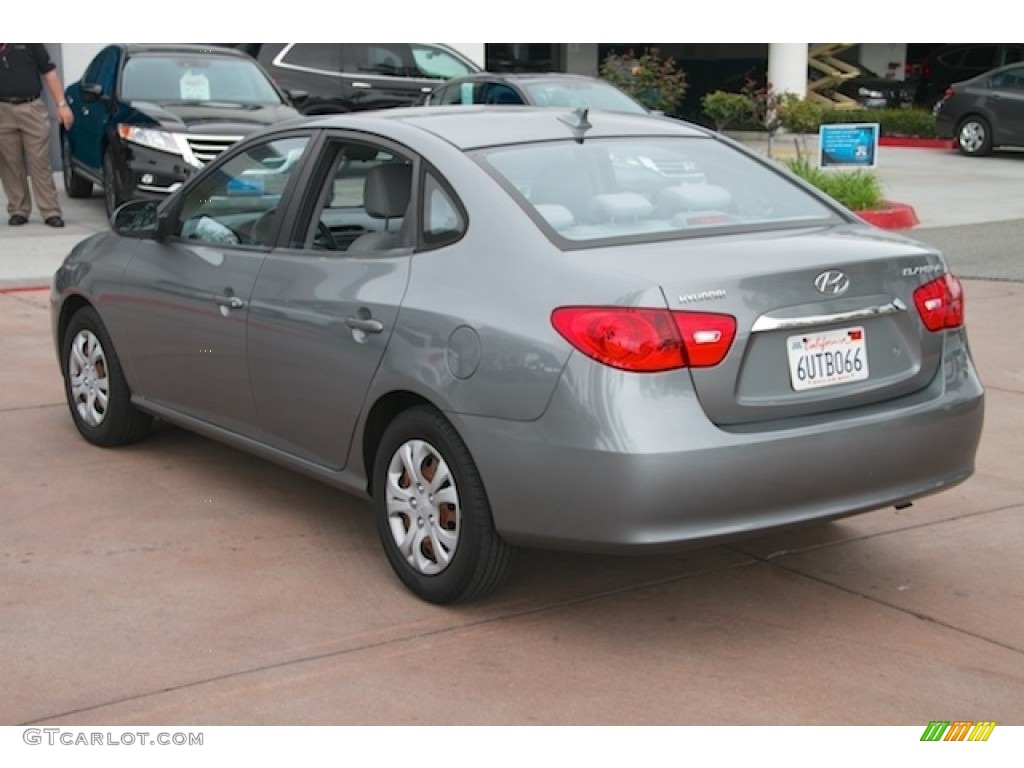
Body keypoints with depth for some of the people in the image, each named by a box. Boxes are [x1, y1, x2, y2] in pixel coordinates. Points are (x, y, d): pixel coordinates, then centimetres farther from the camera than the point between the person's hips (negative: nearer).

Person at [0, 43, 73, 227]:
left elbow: (49, 72, 5)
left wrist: (61, 104, -1)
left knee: (40, 163, -2)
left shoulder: (29, 43, 5)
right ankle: (18, 210, 15)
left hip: (32, 109, -1)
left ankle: (51, 211, 0)